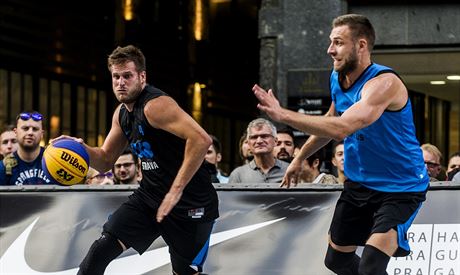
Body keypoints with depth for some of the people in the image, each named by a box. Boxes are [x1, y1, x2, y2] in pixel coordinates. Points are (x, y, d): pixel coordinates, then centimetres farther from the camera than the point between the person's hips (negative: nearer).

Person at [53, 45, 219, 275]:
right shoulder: (122, 113, 7)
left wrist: (176, 190, -29)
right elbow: (106, 161, 18)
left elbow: (201, 140, -33)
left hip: (190, 203, -7)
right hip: (149, 196, 7)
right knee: (101, 250, -5)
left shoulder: (156, 105, -21)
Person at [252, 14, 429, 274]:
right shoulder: (337, 78, -1)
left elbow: (341, 128, -41)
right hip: (359, 182, 9)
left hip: (400, 188, -8)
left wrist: (282, 114, -40)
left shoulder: (384, 83, -28)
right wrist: (300, 157, 25)